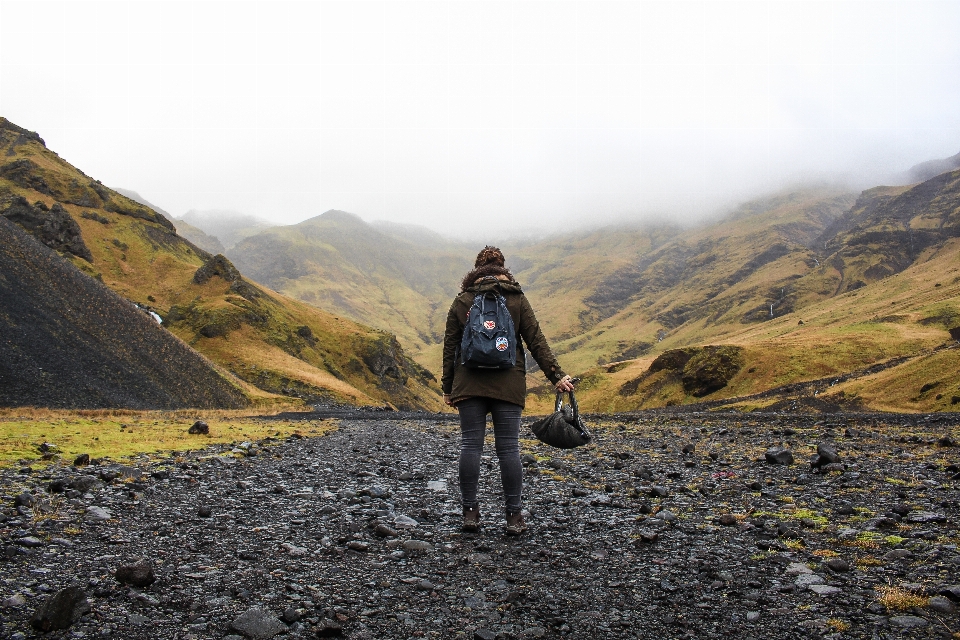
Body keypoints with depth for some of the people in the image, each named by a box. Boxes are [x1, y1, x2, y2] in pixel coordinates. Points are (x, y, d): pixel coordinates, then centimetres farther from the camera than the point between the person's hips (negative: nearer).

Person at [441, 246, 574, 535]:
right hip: (508, 386, 0)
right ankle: (514, 516, 5)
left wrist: (447, 388, 12)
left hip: (469, 384, 1)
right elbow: (536, 341, 0)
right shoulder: (517, 299, 4)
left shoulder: (461, 301, 6)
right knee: (508, 448, 2)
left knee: (470, 445, 5)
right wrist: (556, 375, 2)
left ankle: (470, 512, 9)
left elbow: (450, 346, 6)